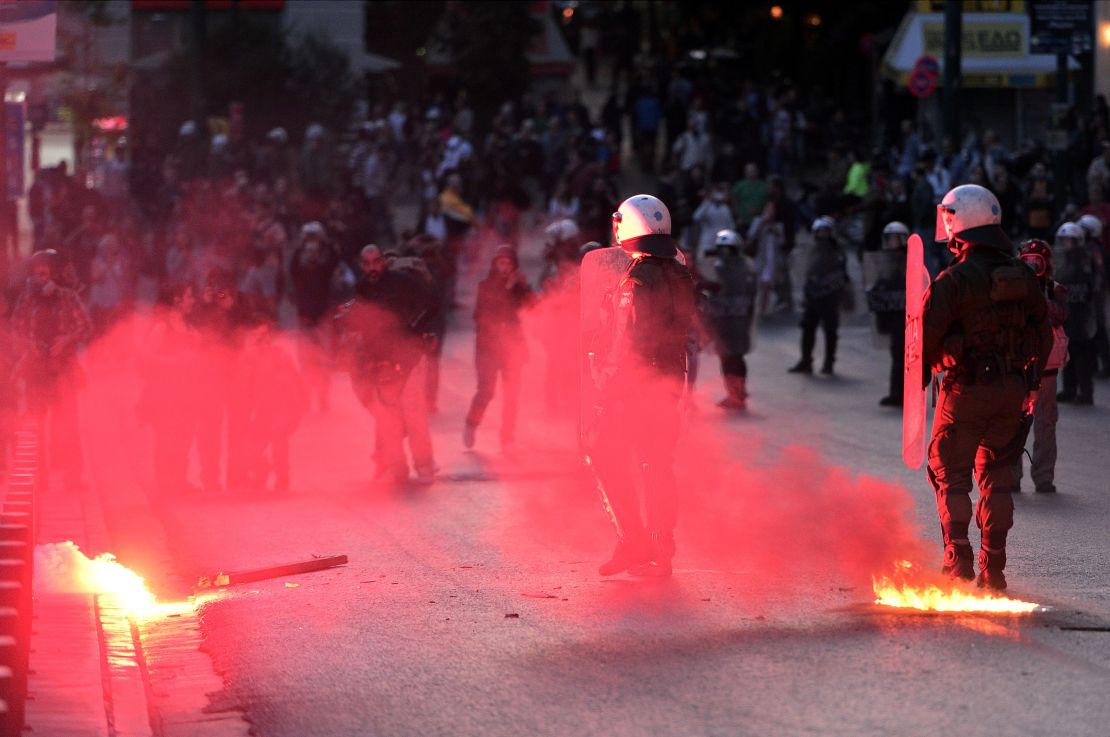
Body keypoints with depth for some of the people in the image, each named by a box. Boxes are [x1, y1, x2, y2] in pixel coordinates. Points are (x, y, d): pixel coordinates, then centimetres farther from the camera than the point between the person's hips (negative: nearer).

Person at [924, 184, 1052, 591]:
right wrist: (1029, 383, 21)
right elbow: (1043, 336, 11)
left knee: (950, 475, 7)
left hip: (966, 389, -5)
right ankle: (993, 565, 11)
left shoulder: (953, 281, -15)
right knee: (996, 474, 13)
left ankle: (958, 560, -1)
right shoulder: (1023, 277, 4)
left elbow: (926, 339, -12)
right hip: (1013, 389, 5)